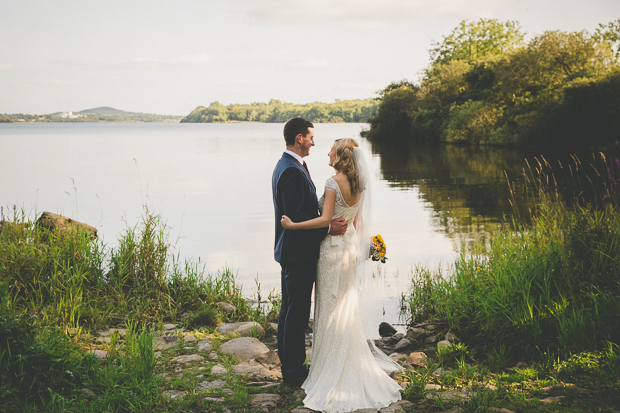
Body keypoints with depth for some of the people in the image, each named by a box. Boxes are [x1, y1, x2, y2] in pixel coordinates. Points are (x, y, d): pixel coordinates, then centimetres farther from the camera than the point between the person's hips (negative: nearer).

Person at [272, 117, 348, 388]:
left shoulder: (285, 166, 12)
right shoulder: (293, 171, -22)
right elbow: (296, 218, -26)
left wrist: (327, 221, 11)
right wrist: (327, 228, -19)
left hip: (289, 251, 11)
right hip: (299, 253, -11)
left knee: (289, 311, 18)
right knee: (297, 314, -2)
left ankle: (289, 365, 29)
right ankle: (294, 373, 7)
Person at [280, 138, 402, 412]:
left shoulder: (334, 182, -19)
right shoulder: (359, 184, 5)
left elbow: (325, 219, -25)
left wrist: (292, 225, -21)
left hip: (332, 248, -8)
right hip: (351, 246, 8)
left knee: (331, 308, 2)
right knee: (347, 305, 17)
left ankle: (333, 368, 9)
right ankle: (353, 360, 26)